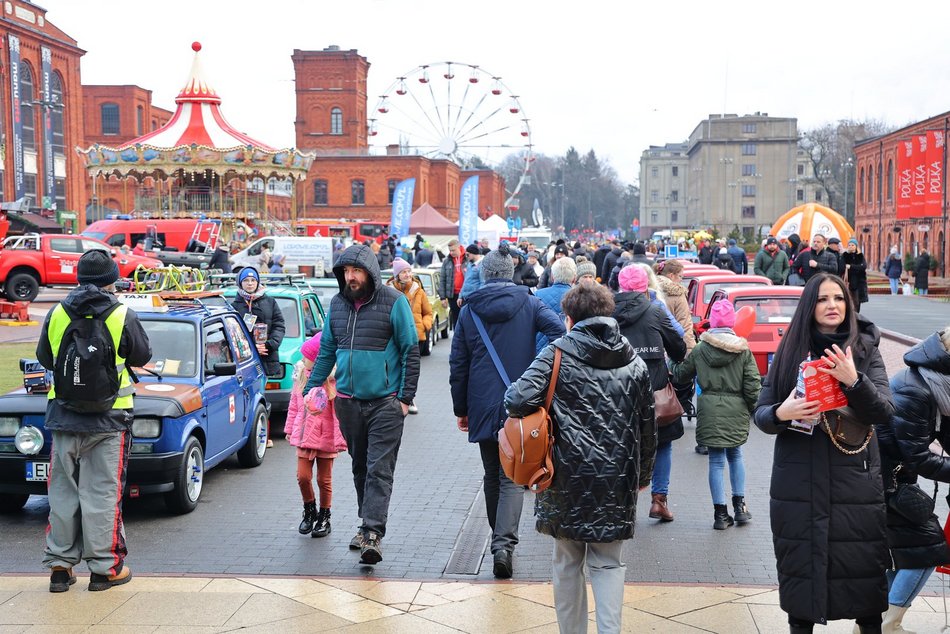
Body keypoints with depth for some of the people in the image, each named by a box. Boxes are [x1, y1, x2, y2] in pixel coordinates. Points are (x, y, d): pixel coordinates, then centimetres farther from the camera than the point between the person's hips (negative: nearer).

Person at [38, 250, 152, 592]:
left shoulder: (56, 314, -1)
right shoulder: (123, 317, -10)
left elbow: (44, 358, 12)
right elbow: (142, 356, 3)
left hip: (63, 417, 3)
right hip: (108, 420, -3)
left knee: (63, 492, 11)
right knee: (103, 493, 3)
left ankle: (60, 565, 16)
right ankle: (105, 567, 8)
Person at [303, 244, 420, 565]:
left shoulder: (393, 302, -7)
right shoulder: (337, 303, 8)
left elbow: (411, 351, -5)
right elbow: (327, 349, 17)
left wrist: (406, 397, -9)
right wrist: (309, 388, 12)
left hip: (385, 402, -5)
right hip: (348, 401, 5)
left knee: (379, 469, -8)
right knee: (360, 466, 15)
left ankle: (373, 533, -11)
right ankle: (368, 523, 28)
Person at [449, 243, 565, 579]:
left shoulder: (468, 311, 6)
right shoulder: (530, 304, 1)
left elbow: (458, 365, 7)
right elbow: (559, 331, -16)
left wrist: (461, 408, 15)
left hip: (483, 406, 2)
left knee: (492, 474, 16)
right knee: (513, 476, -1)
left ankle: (499, 537, 27)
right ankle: (504, 541, -18)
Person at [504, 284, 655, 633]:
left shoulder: (556, 355, -6)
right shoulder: (636, 364, 6)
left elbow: (518, 400, -20)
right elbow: (648, 429, 12)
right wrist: (643, 476, 25)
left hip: (567, 477, -2)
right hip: (617, 483, 2)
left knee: (567, 561, 14)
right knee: (608, 564, 11)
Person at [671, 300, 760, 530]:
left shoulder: (699, 350, -2)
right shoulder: (743, 349, -3)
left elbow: (680, 375, 8)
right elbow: (752, 384, -5)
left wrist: (673, 364, 29)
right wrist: (752, 407, 11)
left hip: (710, 410, -1)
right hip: (736, 411, 1)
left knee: (716, 461, 4)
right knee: (735, 455, 19)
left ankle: (720, 513, 5)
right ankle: (739, 505, 18)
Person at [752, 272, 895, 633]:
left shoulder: (865, 349, 3)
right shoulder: (789, 351, 5)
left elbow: (885, 414, -5)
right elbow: (760, 413, 5)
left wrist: (854, 381, -21)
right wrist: (781, 413, -17)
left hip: (855, 484, -1)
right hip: (798, 485, 1)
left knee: (863, 574, -1)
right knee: (800, 566, 7)